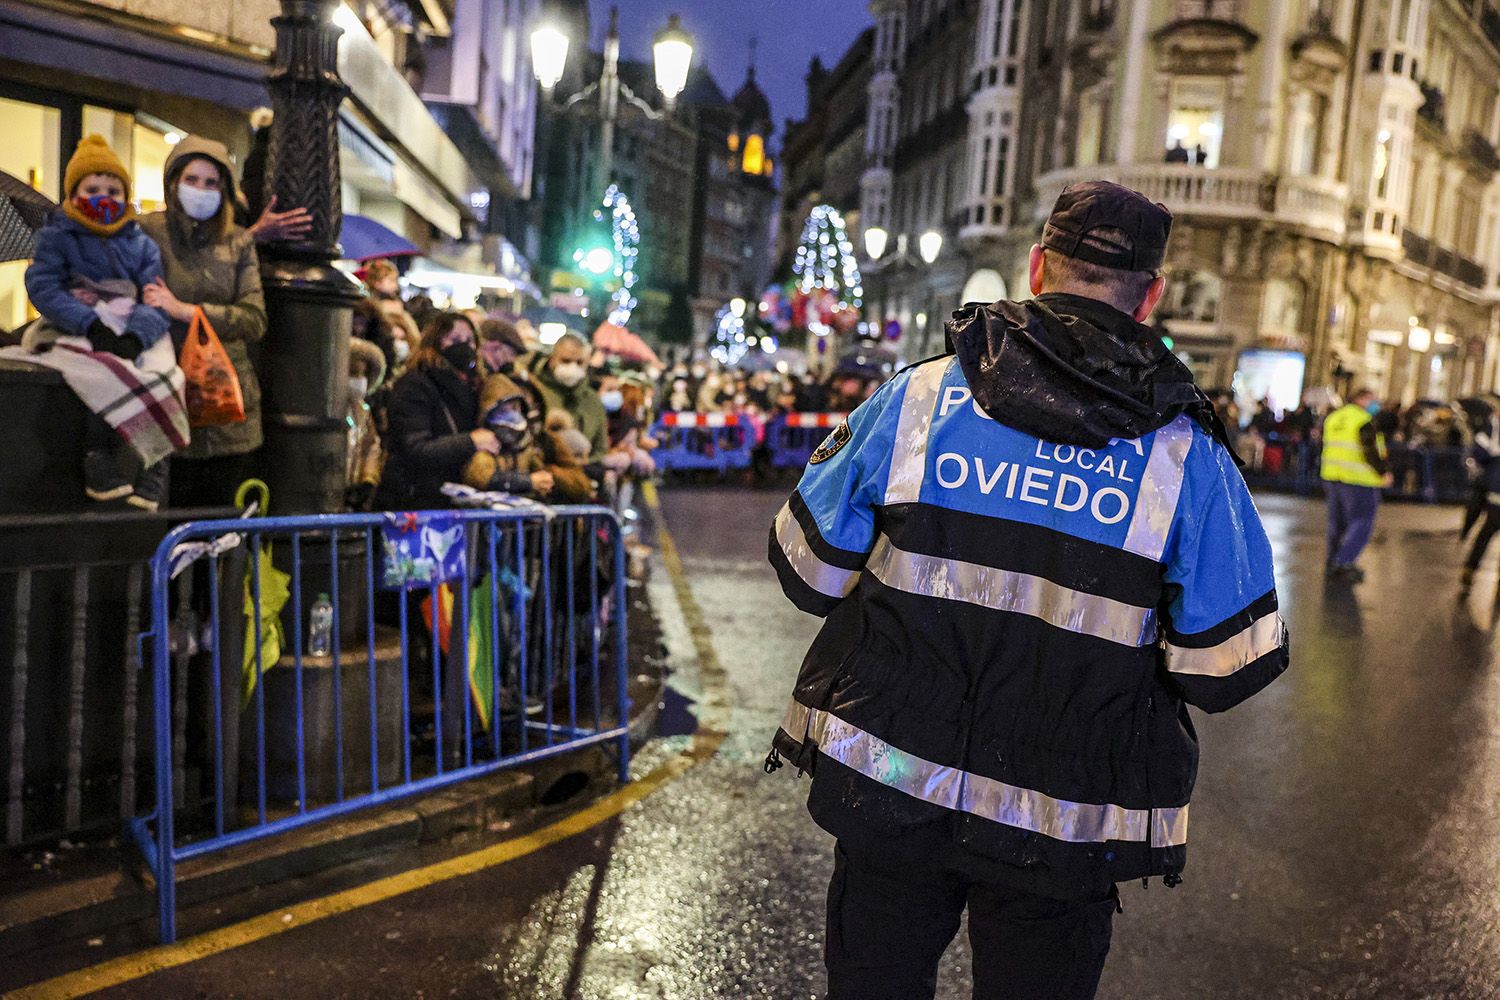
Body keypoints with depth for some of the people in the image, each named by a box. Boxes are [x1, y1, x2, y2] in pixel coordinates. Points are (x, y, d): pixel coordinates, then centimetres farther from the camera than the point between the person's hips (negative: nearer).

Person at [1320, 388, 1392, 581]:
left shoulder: (1332, 418, 12)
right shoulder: (1365, 421, -14)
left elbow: (1326, 447, 18)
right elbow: (1370, 452, -18)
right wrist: (1384, 473, -7)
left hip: (1332, 477, 8)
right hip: (1359, 479, -8)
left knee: (1337, 521, 18)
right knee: (1361, 523, -1)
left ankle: (1334, 562, 27)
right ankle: (1342, 563, -8)